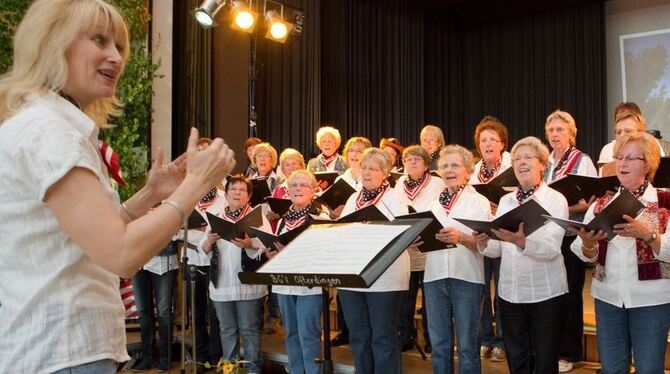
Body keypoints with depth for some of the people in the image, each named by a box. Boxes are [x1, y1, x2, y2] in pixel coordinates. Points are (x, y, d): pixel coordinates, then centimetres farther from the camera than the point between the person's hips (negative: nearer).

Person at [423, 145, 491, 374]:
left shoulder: (479, 202, 2)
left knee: (467, 344, 3)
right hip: (434, 276, 4)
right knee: (439, 343, 9)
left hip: (466, 277, -4)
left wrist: (460, 238, -26)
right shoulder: (433, 203, 14)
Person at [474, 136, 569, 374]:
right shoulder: (505, 201, 8)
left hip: (545, 292, -4)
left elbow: (551, 248, -20)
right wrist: (484, 243, -16)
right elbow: (498, 250, 6)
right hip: (510, 291, 5)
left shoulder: (555, 199, -7)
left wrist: (521, 242, -37)